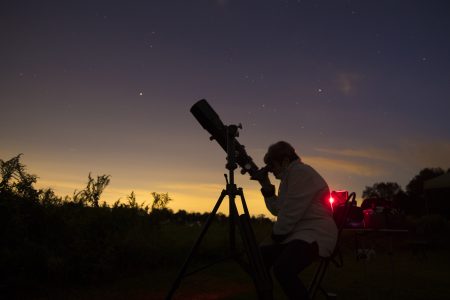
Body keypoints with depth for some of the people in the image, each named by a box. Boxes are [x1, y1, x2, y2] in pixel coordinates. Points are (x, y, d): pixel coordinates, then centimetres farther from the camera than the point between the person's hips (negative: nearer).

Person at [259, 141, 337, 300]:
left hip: (314, 234, -10)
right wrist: (269, 193, 6)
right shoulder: (289, 176, 18)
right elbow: (279, 210, 21)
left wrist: (275, 236, -7)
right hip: (295, 233, 10)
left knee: (282, 268, -31)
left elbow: (290, 213, -17)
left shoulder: (301, 172, -13)